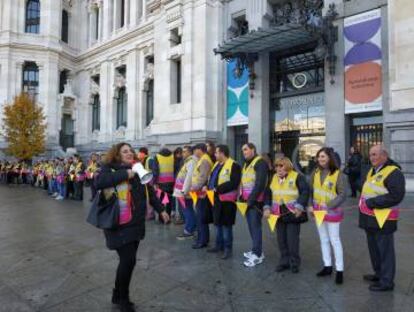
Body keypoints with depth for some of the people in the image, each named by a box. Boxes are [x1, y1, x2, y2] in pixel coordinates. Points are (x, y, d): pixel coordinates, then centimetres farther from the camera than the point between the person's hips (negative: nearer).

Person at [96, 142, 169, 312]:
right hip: (120, 224, -6)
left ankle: (118, 295, 34)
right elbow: (99, 182, -27)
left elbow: (149, 191, 18)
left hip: (136, 223, 6)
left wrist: (160, 209, 18)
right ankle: (122, 298, 18)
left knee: (129, 260, 12)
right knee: (128, 260, -8)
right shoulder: (109, 168, -6)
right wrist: (124, 174, -25)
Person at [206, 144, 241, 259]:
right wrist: (208, 186, 1)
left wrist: (217, 189, -23)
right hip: (217, 198, 9)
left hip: (227, 199, -9)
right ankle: (219, 245, 31)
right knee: (218, 223, 17)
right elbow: (211, 178, 22)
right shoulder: (217, 164, 15)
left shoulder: (234, 165, -14)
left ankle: (228, 248, 15)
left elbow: (233, 183, -23)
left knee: (226, 224, 1)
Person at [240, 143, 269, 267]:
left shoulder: (260, 163, -11)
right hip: (248, 200, 9)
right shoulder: (246, 164, 19)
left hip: (256, 200, -9)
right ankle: (257, 250, 26)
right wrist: (242, 197, 12)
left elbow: (260, 183, -20)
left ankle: (258, 254, 2)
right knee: (251, 225, 14)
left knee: (255, 225, -6)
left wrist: (252, 199, -20)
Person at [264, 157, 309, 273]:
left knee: (292, 240, 1)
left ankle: (294, 263, 19)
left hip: (292, 213, -5)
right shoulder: (273, 178, 8)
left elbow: (305, 191, -16)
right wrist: (267, 207, 0)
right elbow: (268, 193, 11)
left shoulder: (297, 177, -9)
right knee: (281, 239, 12)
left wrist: (299, 207, -23)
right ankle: (284, 261, 26)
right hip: (278, 214, 5)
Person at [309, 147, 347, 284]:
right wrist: (310, 205, -1)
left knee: (334, 240, 2)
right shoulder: (315, 173, 1)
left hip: (332, 211, -5)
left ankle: (339, 270, 15)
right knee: (323, 239, 15)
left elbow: (342, 195, -15)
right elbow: (310, 190, 8)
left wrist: (328, 206, -21)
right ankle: (327, 266, 29)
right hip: (318, 211, 6)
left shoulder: (338, 174, -14)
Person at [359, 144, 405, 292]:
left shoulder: (393, 172, -16)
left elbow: (396, 196, -25)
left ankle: (386, 281, 17)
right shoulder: (373, 170, 12)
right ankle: (379, 273, 37)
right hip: (370, 218, 9)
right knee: (373, 247, 20)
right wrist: (364, 201, 7)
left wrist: (371, 202, -22)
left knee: (385, 250, 4)